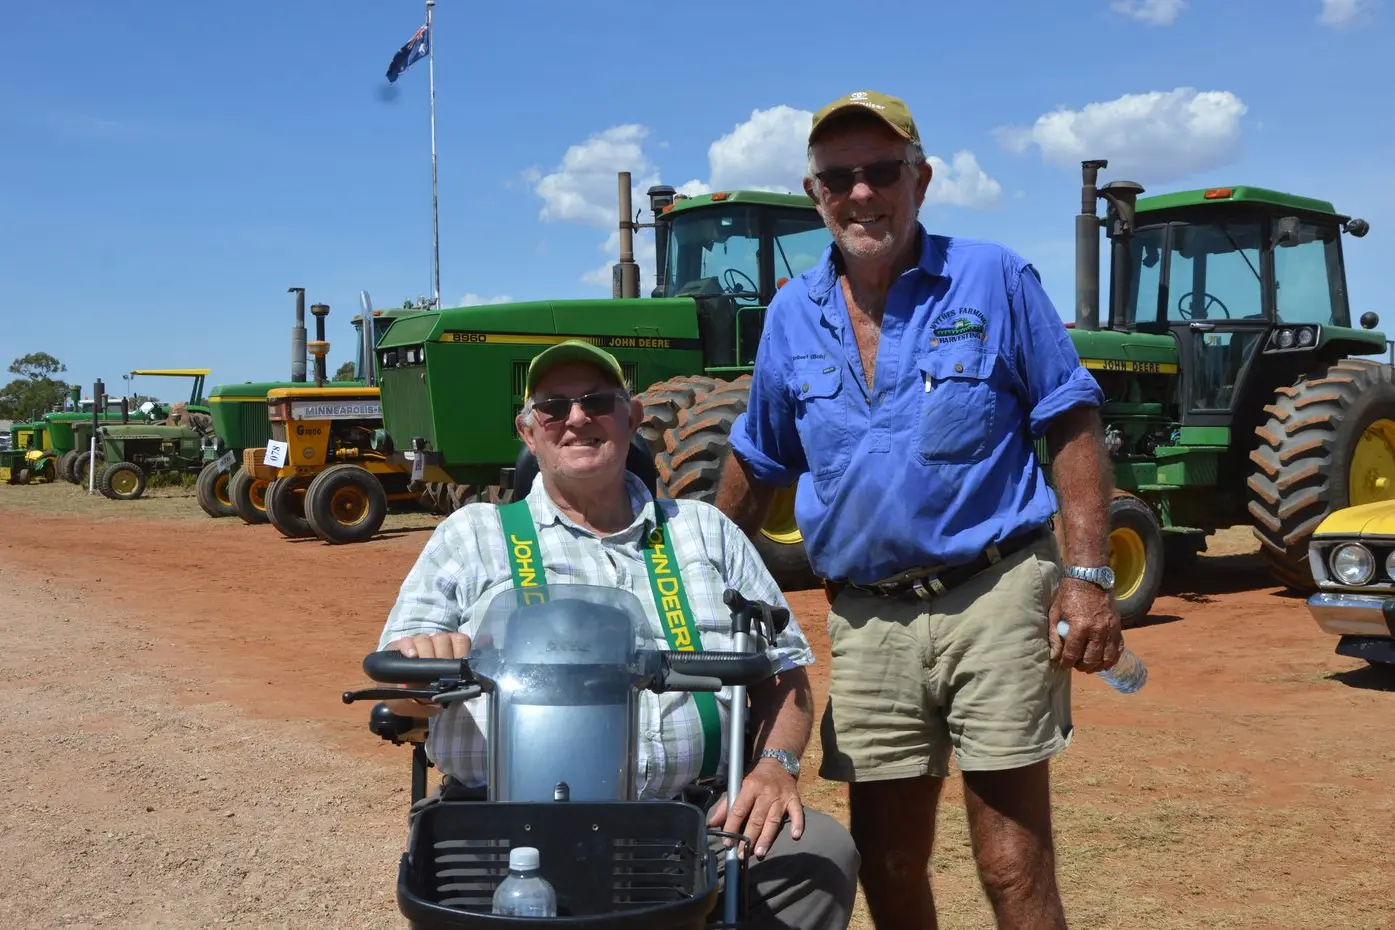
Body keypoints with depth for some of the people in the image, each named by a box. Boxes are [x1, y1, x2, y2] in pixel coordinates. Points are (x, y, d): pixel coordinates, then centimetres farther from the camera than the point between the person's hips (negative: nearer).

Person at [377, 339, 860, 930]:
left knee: (821, 855, -23)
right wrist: (421, 660, -18)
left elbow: (782, 667, 16)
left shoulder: (705, 531, 20)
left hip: (695, 813, 3)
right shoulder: (472, 535, 14)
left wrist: (775, 764, -4)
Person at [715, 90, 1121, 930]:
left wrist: (1089, 576, -11)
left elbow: (1073, 426, -2)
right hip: (866, 620, 4)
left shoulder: (993, 280, -1)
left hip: (994, 599, -3)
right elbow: (756, 468, 19)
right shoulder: (792, 316, 9)